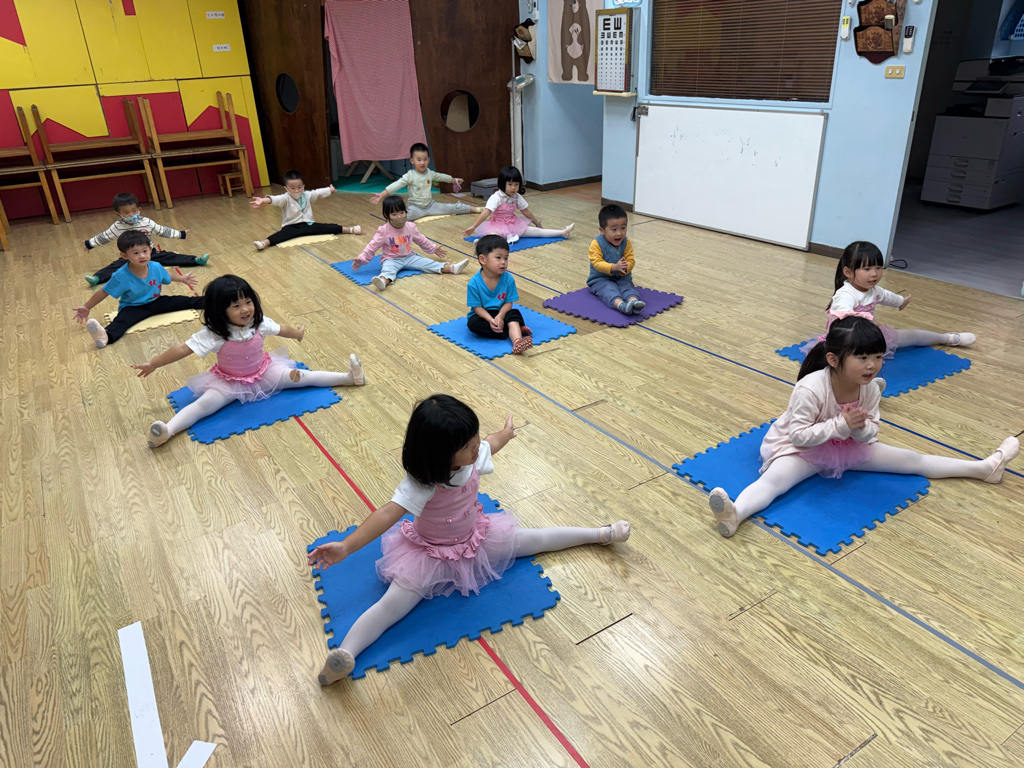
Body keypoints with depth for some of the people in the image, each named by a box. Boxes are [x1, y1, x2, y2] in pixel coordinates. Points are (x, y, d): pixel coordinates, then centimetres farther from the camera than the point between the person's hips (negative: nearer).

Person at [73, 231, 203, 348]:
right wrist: (86, 307, -10)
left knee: (185, 302, -3)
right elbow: (104, 292, -12)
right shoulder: (120, 276, -22)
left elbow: (167, 277, 14)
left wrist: (182, 279, 26)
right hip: (133, 308, -5)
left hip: (155, 302, 5)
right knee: (122, 320, -36)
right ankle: (106, 336, -65)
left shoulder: (156, 267, -10)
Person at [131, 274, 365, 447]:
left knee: (300, 376, -4)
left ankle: (349, 378, 0)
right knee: (204, 404, -23)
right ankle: (168, 431, -39)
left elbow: (281, 329, 5)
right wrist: (154, 363, -27)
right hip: (229, 382, -3)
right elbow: (184, 349, -24)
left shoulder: (259, 323, -14)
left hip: (263, 372, 3)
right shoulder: (213, 334, -26)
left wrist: (297, 333, 25)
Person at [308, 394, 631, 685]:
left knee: (533, 539, 11)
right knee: (393, 603, -23)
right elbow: (388, 514, -49)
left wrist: (507, 432, 28)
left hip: (474, 536, 5)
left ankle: (601, 534, 27)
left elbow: (492, 442, 4)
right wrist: (346, 547, -63)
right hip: (430, 553, -5)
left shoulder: (472, 455, -19)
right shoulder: (421, 484, -38)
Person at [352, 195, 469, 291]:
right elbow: (372, 246, -10)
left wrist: (434, 249, 24)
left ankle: (453, 268, -19)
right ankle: (383, 281, -70)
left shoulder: (410, 227, 1)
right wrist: (362, 259, -17)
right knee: (388, 269, -37)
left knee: (427, 263, -11)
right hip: (391, 260, -4)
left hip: (409, 257, 4)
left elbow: (421, 240, 17)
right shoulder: (384, 230, -12)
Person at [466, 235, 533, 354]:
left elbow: (508, 303, -9)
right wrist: (491, 320, -30)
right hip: (483, 315, -1)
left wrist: (500, 316, -28)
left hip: (501, 314, 1)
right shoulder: (474, 283, -17)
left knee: (515, 313, -26)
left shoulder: (508, 279, -10)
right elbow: (477, 307, -14)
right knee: (473, 323, -30)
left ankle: (517, 341, -51)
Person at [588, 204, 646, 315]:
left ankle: (634, 301, -55)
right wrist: (614, 267, -36)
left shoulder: (626, 243, 1)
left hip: (622, 278, 4)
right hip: (600, 279, -4)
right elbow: (597, 263, -21)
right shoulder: (597, 244, -12)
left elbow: (630, 260, -5)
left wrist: (625, 268, -30)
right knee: (609, 289, -32)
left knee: (628, 287, -26)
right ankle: (620, 305, -60)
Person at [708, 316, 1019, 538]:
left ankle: (985, 467, 24)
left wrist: (861, 428, -27)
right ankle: (735, 515, -61)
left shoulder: (870, 389, -12)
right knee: (772, 481, -36)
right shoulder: (810, 389, -33)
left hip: (848, 445, 6)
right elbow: (799, 435, -28)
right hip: (798, 447, -6)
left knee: (911, 460, 8)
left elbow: (871, 434, -3)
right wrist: (840, 425, -35)